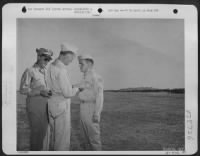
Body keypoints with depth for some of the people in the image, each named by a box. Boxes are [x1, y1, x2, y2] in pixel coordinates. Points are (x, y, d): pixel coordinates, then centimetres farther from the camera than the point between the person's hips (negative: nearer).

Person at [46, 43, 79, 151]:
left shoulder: (52, 67, 10)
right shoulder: (62, 70, -20)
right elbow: (68, 93, -19)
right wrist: (76, 89, 1)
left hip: (53, 105, 9)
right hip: (61, 106, -9)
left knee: (55, 136, 17)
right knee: (63, 138, 0)